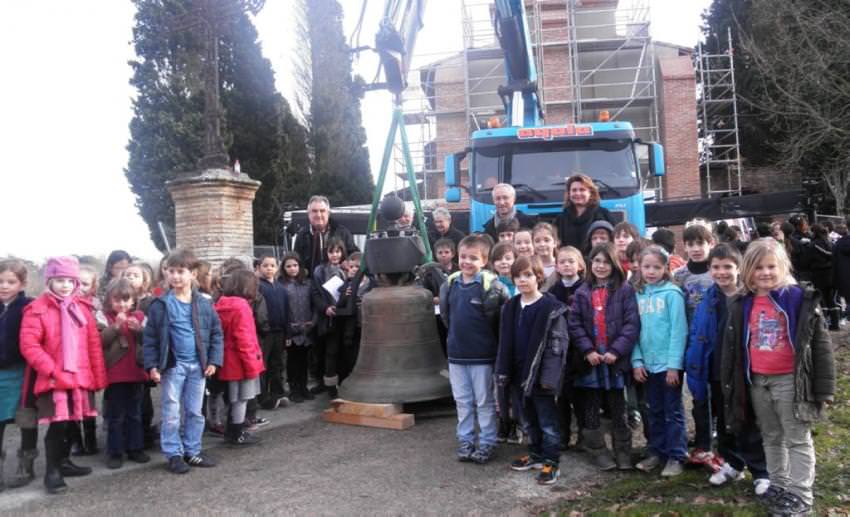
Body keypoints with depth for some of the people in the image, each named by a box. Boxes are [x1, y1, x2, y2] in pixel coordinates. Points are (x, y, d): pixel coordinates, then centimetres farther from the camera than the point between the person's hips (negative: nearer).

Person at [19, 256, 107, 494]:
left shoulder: (82, 308, 7)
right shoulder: (37, 309, -9)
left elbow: (94, 344, 8)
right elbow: (29, 345, -14)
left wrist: (99, 376, 6)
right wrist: (51, 370, -19)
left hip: (80, 377, 5)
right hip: (53, 379, -5)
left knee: (71, 423, 15)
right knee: (57, 425, -3)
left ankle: (63, 461, 32)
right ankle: (52, 471, 11)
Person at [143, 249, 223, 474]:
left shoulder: (204, 304, 0)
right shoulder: (161, 305, -5)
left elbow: (216, 333, 5)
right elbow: (150, 337, -3)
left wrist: (214, 360, -1)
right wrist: (152, 365, -9)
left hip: (197, 365, 3)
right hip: (172, 365, -2)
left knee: (195, 412, 12)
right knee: (172, 413, 3)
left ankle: (192, 451, 24)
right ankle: (174, 454, 16)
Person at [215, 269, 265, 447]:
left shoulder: (223, 304, 9)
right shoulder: (241, 306, -19)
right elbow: (243, 339, -22)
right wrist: (251, 365, -16)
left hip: (230, 362, 9)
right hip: (241, 362, -9)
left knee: (234, 398, 18)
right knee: (240, 399, 2)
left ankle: (232, 432, 28)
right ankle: (237, 435, 10)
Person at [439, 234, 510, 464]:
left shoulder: (491, 285, -15)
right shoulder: (450, 284, 2)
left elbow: (501, 318, -10)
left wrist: (485, 338, -1)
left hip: (482, 355, -5)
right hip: (456, 353, 5)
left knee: (485, 402, 8)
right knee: (462, 401, 14)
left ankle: (487, 443, 20)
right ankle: (465, 441, 26)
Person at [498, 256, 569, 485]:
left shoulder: (551, 307, -12)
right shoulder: (510, 307, 7)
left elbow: (557, 343, -15)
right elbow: (505, 342, 11)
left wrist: (549, 375, -20)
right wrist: (503, 371, 7)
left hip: (540, 374, -6)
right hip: (520, 372, 6)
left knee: (547, 420, 4)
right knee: (529, 418, 19)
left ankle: (551, 462, 14)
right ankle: (536, 454, 33)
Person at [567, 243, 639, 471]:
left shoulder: (625, 290, 0)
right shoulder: (582, 292, 6)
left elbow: (632, 324, -7)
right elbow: (574, 324, 1)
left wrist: (616, 351, -15)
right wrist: (587, 350, -11)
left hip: (615, 359, -2)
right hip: (589, 359, 2)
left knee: (618, 408, 9)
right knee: (591, 408, 8)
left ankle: (623, 452, 20)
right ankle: (598, 451, 19)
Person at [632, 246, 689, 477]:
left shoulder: (672, 293, -9)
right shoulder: (638, 294, 7)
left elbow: (678, 330, -13)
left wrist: (674, 363, -16)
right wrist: (637, 361, 0)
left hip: (669, 363, -5)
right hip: (648, 364, 5)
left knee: (673, 412, 4)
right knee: (655, 412, 16)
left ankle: (676, 457, 13)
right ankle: (657, 452, 26)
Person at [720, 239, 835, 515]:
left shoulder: (801, 299, -9)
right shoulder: (741, 305, 4)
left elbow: (820, 344, -8)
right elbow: (731, 346, 10)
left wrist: (824, 387, -9)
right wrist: (729, 383, 9)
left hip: (790, 380, -5)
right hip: (756, 382, 5)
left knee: (797, 439, 7)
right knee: (771, 437, 18)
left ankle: (800, 493, 15)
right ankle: (778, 484, 32)